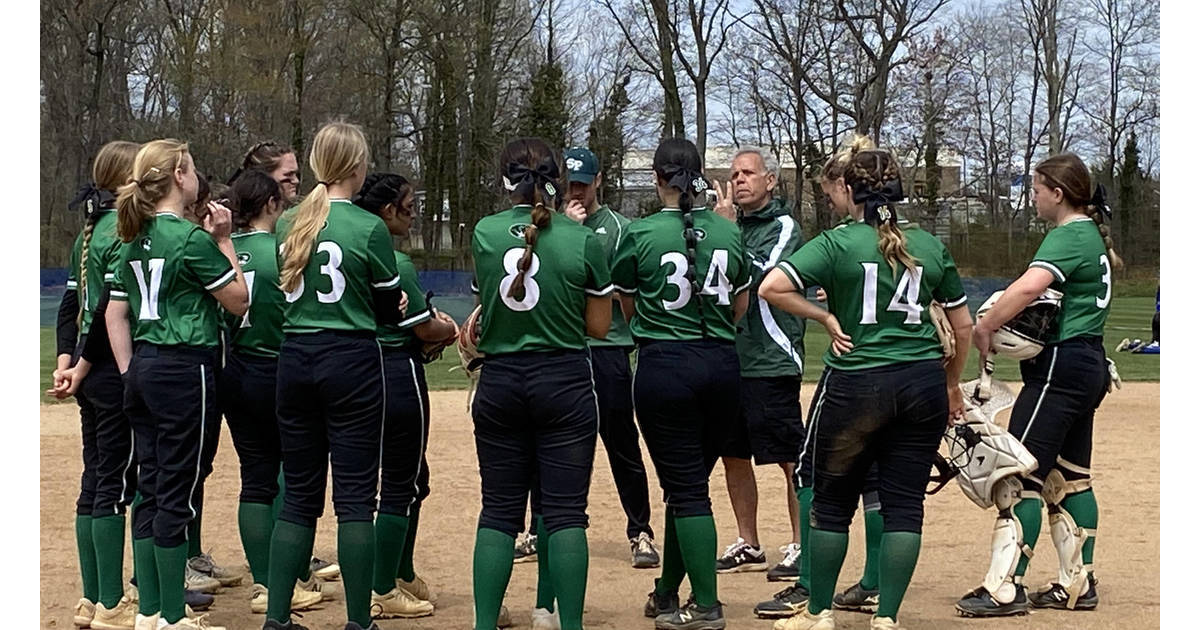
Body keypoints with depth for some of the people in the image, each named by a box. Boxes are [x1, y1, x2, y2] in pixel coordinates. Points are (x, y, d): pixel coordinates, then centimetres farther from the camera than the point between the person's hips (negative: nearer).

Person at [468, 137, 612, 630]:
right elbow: (599, 327, 1)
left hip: (500, 382, 2)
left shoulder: (484, 234, -1)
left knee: (499, 511, 9)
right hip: (565, 381, -2)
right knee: (566, 512, 2)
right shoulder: (582, 241, -7)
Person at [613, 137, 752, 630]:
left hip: (664, 365, -4)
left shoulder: (639, 235, -7)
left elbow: (627, 310, 6)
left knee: (686, 489, 0)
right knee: (688, 482, 16)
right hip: (722, 365, 4)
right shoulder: (729, 233, 4)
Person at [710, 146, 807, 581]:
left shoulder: (784, 227, -5)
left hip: (771, 362, -8)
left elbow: (758, 277, -19)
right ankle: (748, 545, 22)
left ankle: (801, 547, 1)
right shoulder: (733, 226, 15)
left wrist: (726, 228, -16)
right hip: (730, 359, 8)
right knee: (733, 455, 12)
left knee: (791, 459, -4)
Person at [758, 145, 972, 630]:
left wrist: (824, 317, -4)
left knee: (832, 501, 10)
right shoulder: (931, 246, 7)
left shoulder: (837, 243, -5)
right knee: (905, 503, 7)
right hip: (924, 385, 3)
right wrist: (952, 387, 24)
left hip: (855, 385, -3)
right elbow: (963, 326, 12)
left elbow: (771, 288, -17)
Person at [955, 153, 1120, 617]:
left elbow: (1029, 286, -33)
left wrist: (984, 327, -26)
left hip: (1061, 367, -11)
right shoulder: (1094, 235, 15)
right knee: (1069, 477, 14)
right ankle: (1078, 584, 18)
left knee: (1022, 474, -10)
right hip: (1089, 365, 11)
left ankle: (1005, 588, -12)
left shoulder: (1068, 236, -15)